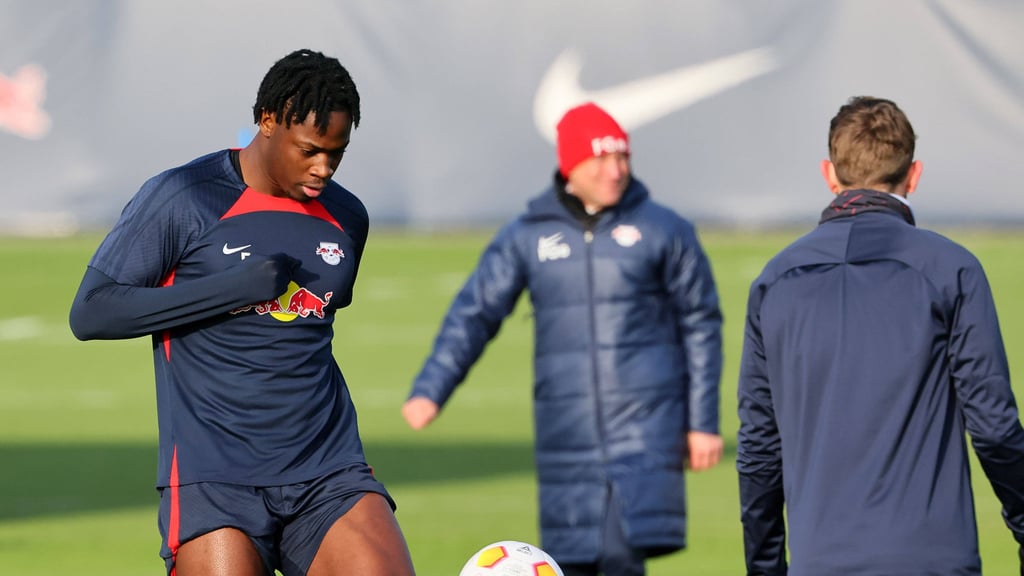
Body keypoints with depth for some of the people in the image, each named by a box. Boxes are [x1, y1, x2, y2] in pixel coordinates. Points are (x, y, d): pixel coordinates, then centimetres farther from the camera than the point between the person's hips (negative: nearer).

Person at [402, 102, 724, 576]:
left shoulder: (663, 231, 2)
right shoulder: (526, 237, 6)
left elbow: (701, 327, 5)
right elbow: (473, 315, 4)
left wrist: (703, 422, 2)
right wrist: (430, 390, -10)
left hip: (646, 430, -2)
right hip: (567, 439, 2)